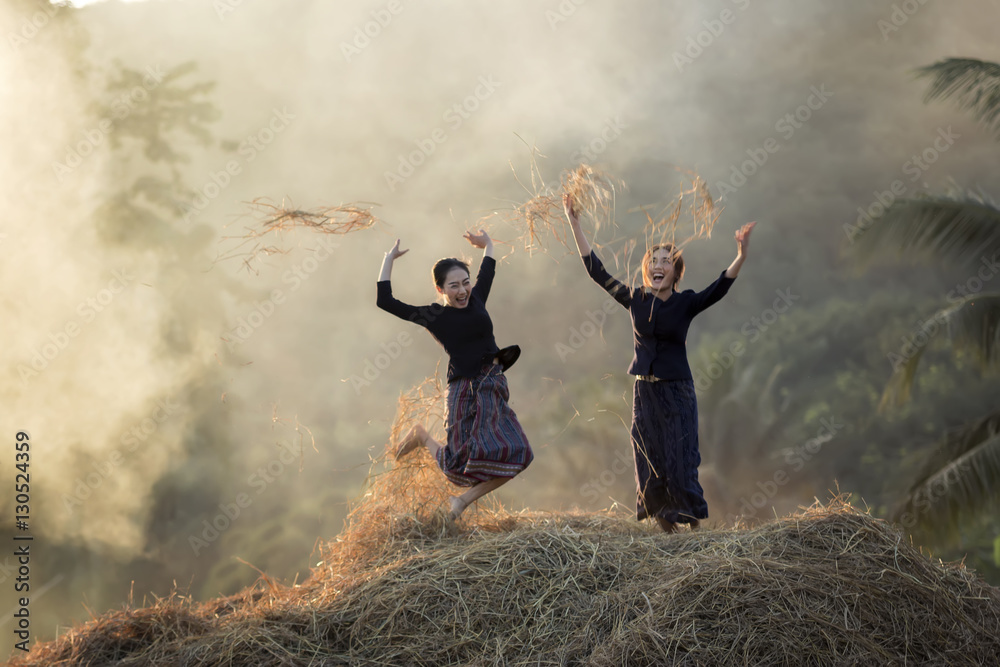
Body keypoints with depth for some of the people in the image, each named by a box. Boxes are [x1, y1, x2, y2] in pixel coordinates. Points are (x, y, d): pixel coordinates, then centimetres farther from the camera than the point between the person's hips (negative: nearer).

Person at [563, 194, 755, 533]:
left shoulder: (686, 303, -4)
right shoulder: (635, 299, 3)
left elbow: (720, 287, -19)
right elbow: (597, 271, 4)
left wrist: (741, 256, -36)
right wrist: (575, 226, 1)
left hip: (677, 391, -3)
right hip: (644, 390, 3)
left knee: (680, 460, -4)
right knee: (648, 461, 6)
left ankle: (694, 525, 6)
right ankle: (663, 519, 19)